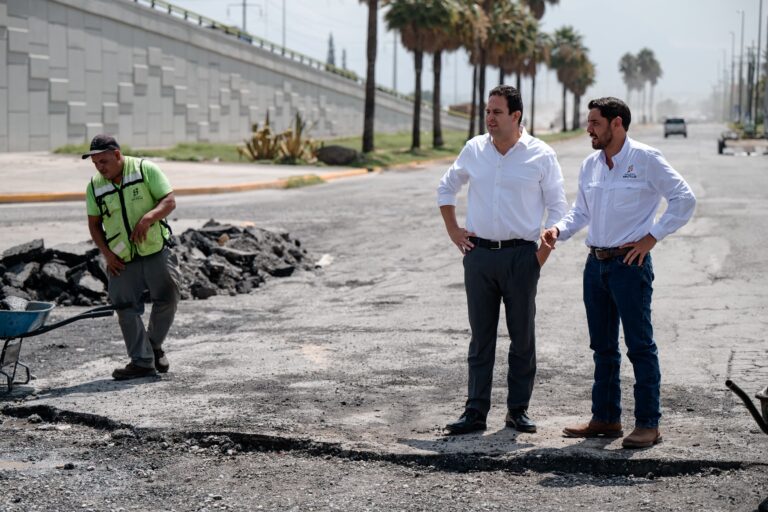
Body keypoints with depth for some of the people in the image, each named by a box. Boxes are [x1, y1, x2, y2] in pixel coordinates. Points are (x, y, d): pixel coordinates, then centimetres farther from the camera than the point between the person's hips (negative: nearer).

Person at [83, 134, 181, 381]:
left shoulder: (145, 170, -7)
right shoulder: (95, 185, 2)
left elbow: (169, 201, -10)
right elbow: (94, 224, 9)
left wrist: (149, 217, -28)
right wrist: (106, 253, -3)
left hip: (156, 251, -2)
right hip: (122, 260, 2)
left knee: (167, 300, 0)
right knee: (127, 309, -2)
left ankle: (154, 345, 23)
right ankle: (142, 361, 5)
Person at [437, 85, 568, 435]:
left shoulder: (541, 155, -3)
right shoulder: (474, 150, 6)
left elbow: (557, 208, 2)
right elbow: (446, 188, 20)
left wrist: (544, 253, -6)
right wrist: (452, 230, 11)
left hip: (520, 255, -2)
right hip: (479, 253, 2)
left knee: (522, 337, 4)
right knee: (481, 338, 5)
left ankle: (518, 410, 13)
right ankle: (475, 412, 8)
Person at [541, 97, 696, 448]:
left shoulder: (646, 159, -8)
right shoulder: (590, 165, 11)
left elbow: (684, 199, -9)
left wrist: (650, 238, -12)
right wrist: (559, 230, -1)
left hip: (630, 264, -7)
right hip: (596, 263, 7)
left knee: (640, 346, -3)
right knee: (603, 346, 13)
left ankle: (648, 424, 2)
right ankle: (605, 418, 22)